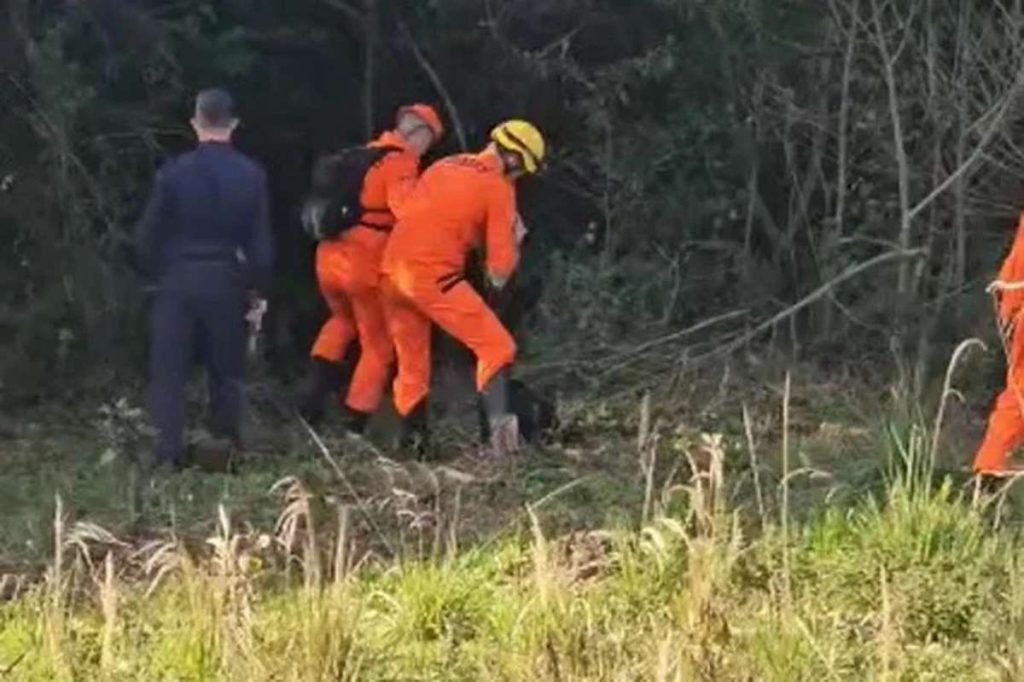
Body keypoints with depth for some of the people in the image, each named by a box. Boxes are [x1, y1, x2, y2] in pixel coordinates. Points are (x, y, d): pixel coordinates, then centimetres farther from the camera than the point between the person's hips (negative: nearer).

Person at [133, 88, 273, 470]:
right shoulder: (251, 175, -3)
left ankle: (169, 454, -4)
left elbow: (149, 233, -1)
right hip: (227, 283, 1)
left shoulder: (174, 172, -6)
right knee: (225, 371, 12)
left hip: (177, 281, -1)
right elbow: (261, 240, 0)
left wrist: (152, 274, 15)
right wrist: (257, 288, 10)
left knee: (169, 371, 3)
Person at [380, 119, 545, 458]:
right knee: (496, 348, -4)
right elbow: (499, 273, -1)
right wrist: (514, 241, 17)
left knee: (411, 362, 21)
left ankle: (412, 438, 24)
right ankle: (500, 425, -23)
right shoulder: (499, 188, 0)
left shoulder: (444, 166, 19)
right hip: (433, 276, -7)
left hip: (392, 271, 7)